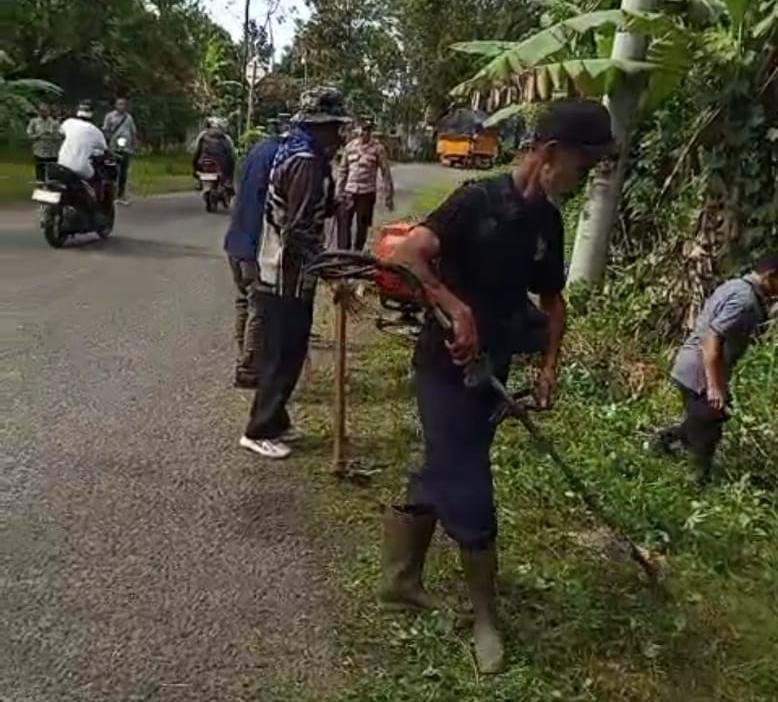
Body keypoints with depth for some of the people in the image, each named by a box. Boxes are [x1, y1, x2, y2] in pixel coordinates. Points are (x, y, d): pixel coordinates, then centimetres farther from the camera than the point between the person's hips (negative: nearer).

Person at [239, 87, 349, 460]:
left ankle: (272, 421, 30)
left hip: (278, 270, 10)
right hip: (290, 275, -10)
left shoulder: (296, 153, 12)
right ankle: (260, 431, 10)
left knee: (281, 352, 18)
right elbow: (300, 230, -24)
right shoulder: (307, 163, -19)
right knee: (285, 356, 0)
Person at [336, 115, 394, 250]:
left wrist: (388, 197, -6)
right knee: (344, 224, -1)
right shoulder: (350, 146, 6)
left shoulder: (378, 148, -4)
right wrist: (339, 192, 11)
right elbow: (342, 170, 13)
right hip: (349, 192, 3)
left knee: (362, 226, 6)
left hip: (367, 193, -3)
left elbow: (386, 173, -4)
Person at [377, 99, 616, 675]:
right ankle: (486, 615, 17)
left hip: (491, 369, 8)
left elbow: (552, 299, 16)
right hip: (446, 365, -7)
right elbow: (408, 255, -25)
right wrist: (459, 312, -30)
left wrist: (550, 364, 5)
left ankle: (402, 582, 34)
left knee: (439, 479, 17)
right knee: (469, 495, -1)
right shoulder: (479, 200, -17)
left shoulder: (547, 222, 6)